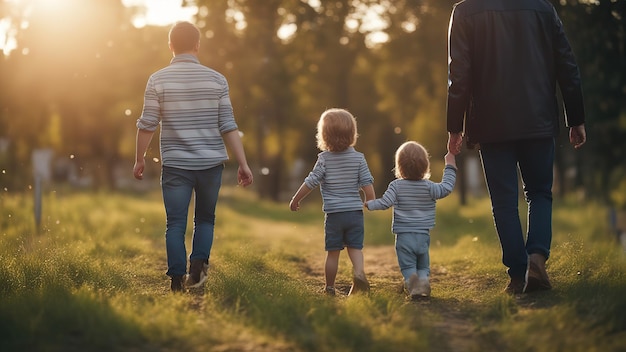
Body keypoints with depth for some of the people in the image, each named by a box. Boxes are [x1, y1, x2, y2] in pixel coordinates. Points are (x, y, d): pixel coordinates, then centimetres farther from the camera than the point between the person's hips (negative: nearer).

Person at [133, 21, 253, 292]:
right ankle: (199, 263, -2)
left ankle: (177, 280, 2)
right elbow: (228, 127, -2)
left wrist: (139, 159, 11)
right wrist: (243, 164, 2)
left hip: (175, 165, -1)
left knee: (176, 224, 5)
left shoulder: (158, 80, -3)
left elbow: (147, 125, -2)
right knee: (205, 218, 18)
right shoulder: (216, 80, 0)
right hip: (211, 162, 1)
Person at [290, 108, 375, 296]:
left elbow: (310, 183, -5)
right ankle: (359, 273, -18)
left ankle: (329, 288, 15)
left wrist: (295, 200, 8)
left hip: (333, 213, -1)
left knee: (333, 252, 7)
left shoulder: (324, 159, -6)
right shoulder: (358, 158, -1)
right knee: (355, 248, 8)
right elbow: (367, 184, -2)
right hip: (355, 212, 1)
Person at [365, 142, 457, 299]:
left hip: (403, 237, -1)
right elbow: (446, 188, 3)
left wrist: (369, 204, 3)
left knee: (407, 266, 3)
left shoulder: (396, 186, -5)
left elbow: (385, 203, -12)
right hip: (423, 236, 1)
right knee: (423, 266, 14)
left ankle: (411, 280, -28)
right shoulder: (428, 187, -2)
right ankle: (424, 280, -17)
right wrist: (450, 167, 11)